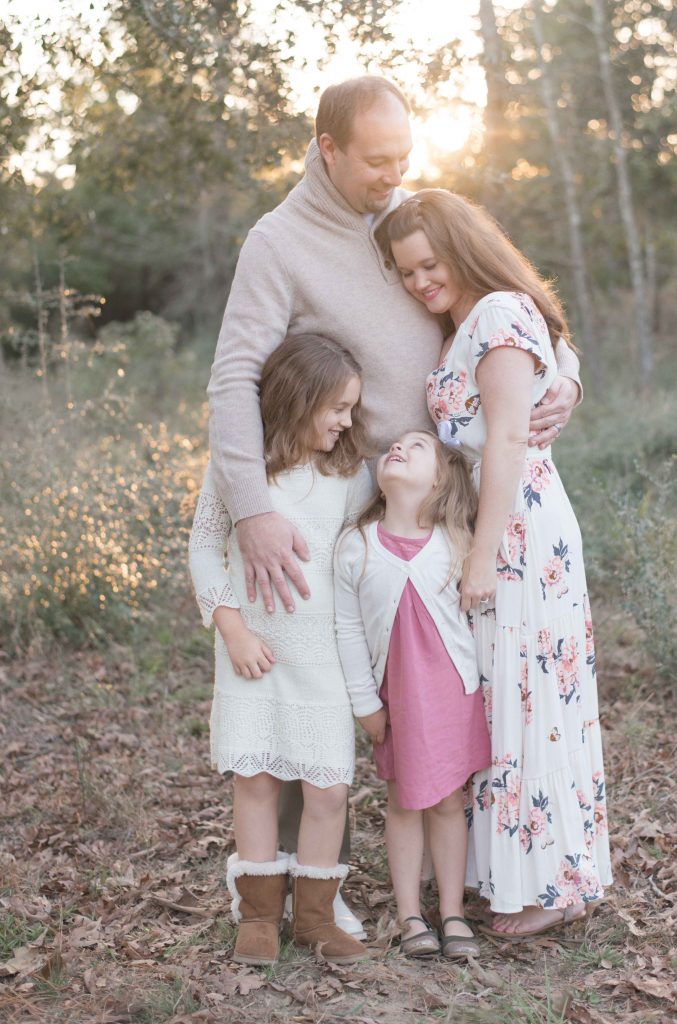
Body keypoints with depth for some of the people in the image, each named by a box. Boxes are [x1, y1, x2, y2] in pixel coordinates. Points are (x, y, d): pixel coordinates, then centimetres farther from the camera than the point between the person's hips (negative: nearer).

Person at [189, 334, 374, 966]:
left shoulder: (349, 474, 3)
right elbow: (204, 546, 1)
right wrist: (232, 627, -8)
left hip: (324, 648, 2)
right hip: (254, 644, -1)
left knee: (328, 785, 1)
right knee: (255, 776, 3)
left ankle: (313, 913, 17)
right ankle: (259, 912, 18)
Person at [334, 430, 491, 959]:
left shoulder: (454, 545, -4)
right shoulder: (356, 547, -7)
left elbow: (473, 615, 4)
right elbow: (349, 629, -2)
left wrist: (478, 684, 6)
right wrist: (365, 702, -1)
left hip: (453, 692, 0)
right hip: (397, 696, 0)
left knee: (449, 801, 8)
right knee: (404, 801, 9)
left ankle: (453, 912, 19)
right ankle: (410, 915, 18)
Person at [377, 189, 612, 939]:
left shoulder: (502, 314, -11)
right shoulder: (457, 330, 19)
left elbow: (507, 439, -18)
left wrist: (484, 555, -20)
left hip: (520, 528, -9)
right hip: (479, 525, 10)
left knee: (526, 695, -3)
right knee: (495, 696, 12)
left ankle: (552, 881, 7)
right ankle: (510, 867, 22)